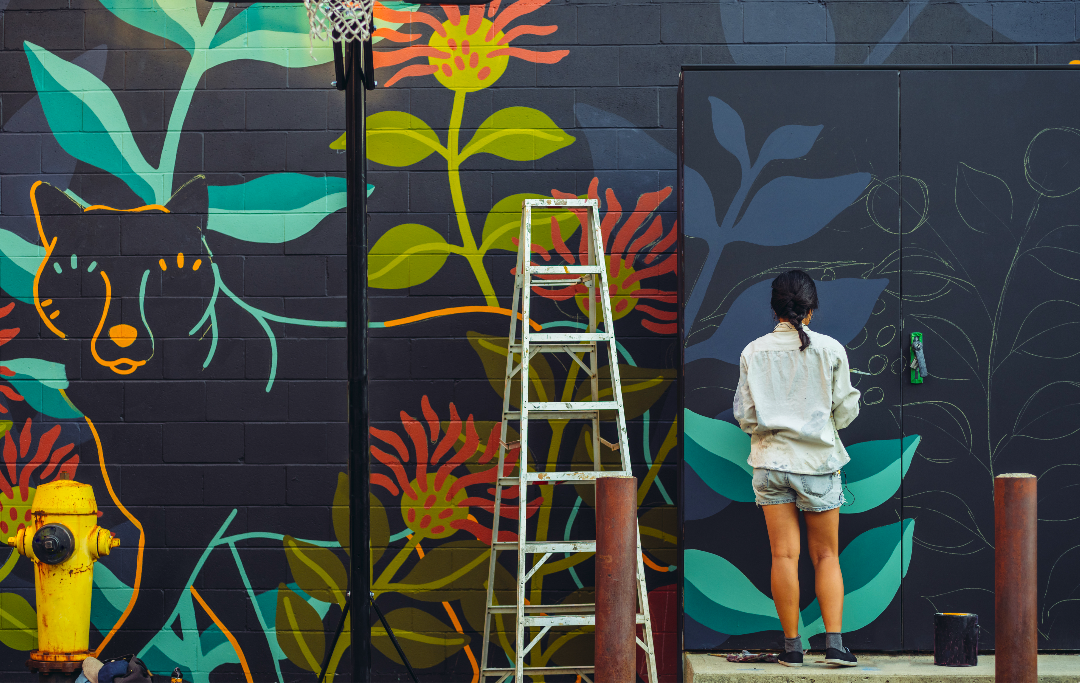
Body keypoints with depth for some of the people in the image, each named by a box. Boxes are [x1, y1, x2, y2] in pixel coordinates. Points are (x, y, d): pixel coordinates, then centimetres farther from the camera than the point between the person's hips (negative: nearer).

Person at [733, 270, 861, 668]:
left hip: (771, 461, 1)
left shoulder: (754, 352, -1)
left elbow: (744, 416, 0)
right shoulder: (830, 349, -5)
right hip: (818, 460, -1)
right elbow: (845, 412, -2)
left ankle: (792, 646, 5)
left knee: (784, 555, 3)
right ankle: (834, 642, -1)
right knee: (825, 555, 8)